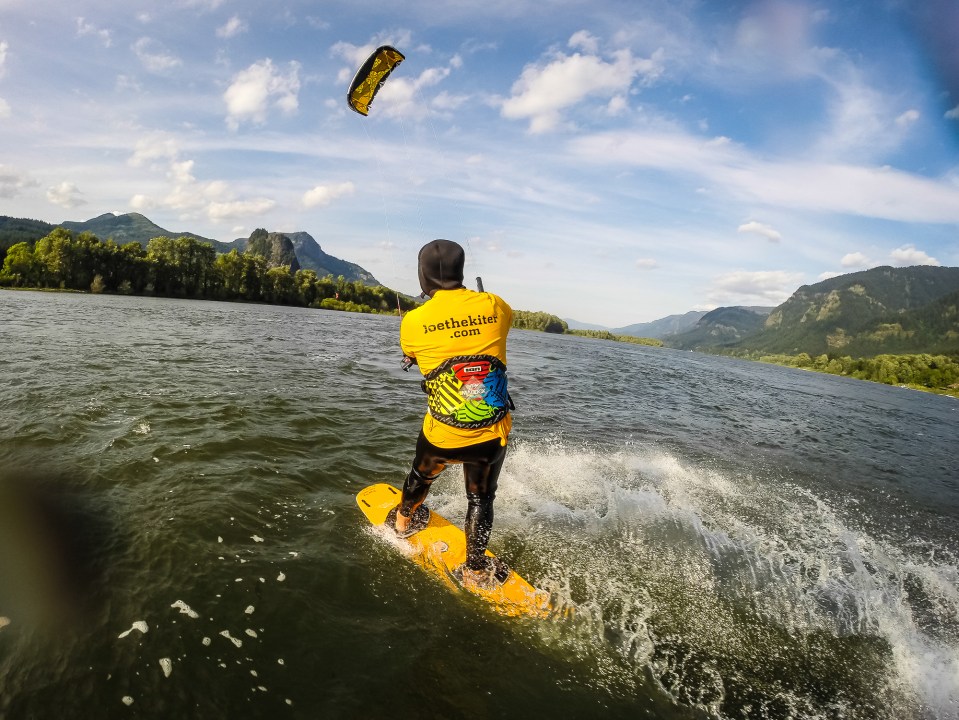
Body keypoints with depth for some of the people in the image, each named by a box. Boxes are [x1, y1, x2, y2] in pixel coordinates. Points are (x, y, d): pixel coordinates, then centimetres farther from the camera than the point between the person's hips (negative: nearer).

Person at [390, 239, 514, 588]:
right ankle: (476, 571, 34)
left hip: (441, 434, 1)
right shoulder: (495, 306, -8)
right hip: (493, 434, 0)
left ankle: (403, 520, 58)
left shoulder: (413, 321, -10)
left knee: (421, 475, 31)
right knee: (480, 499, 22)